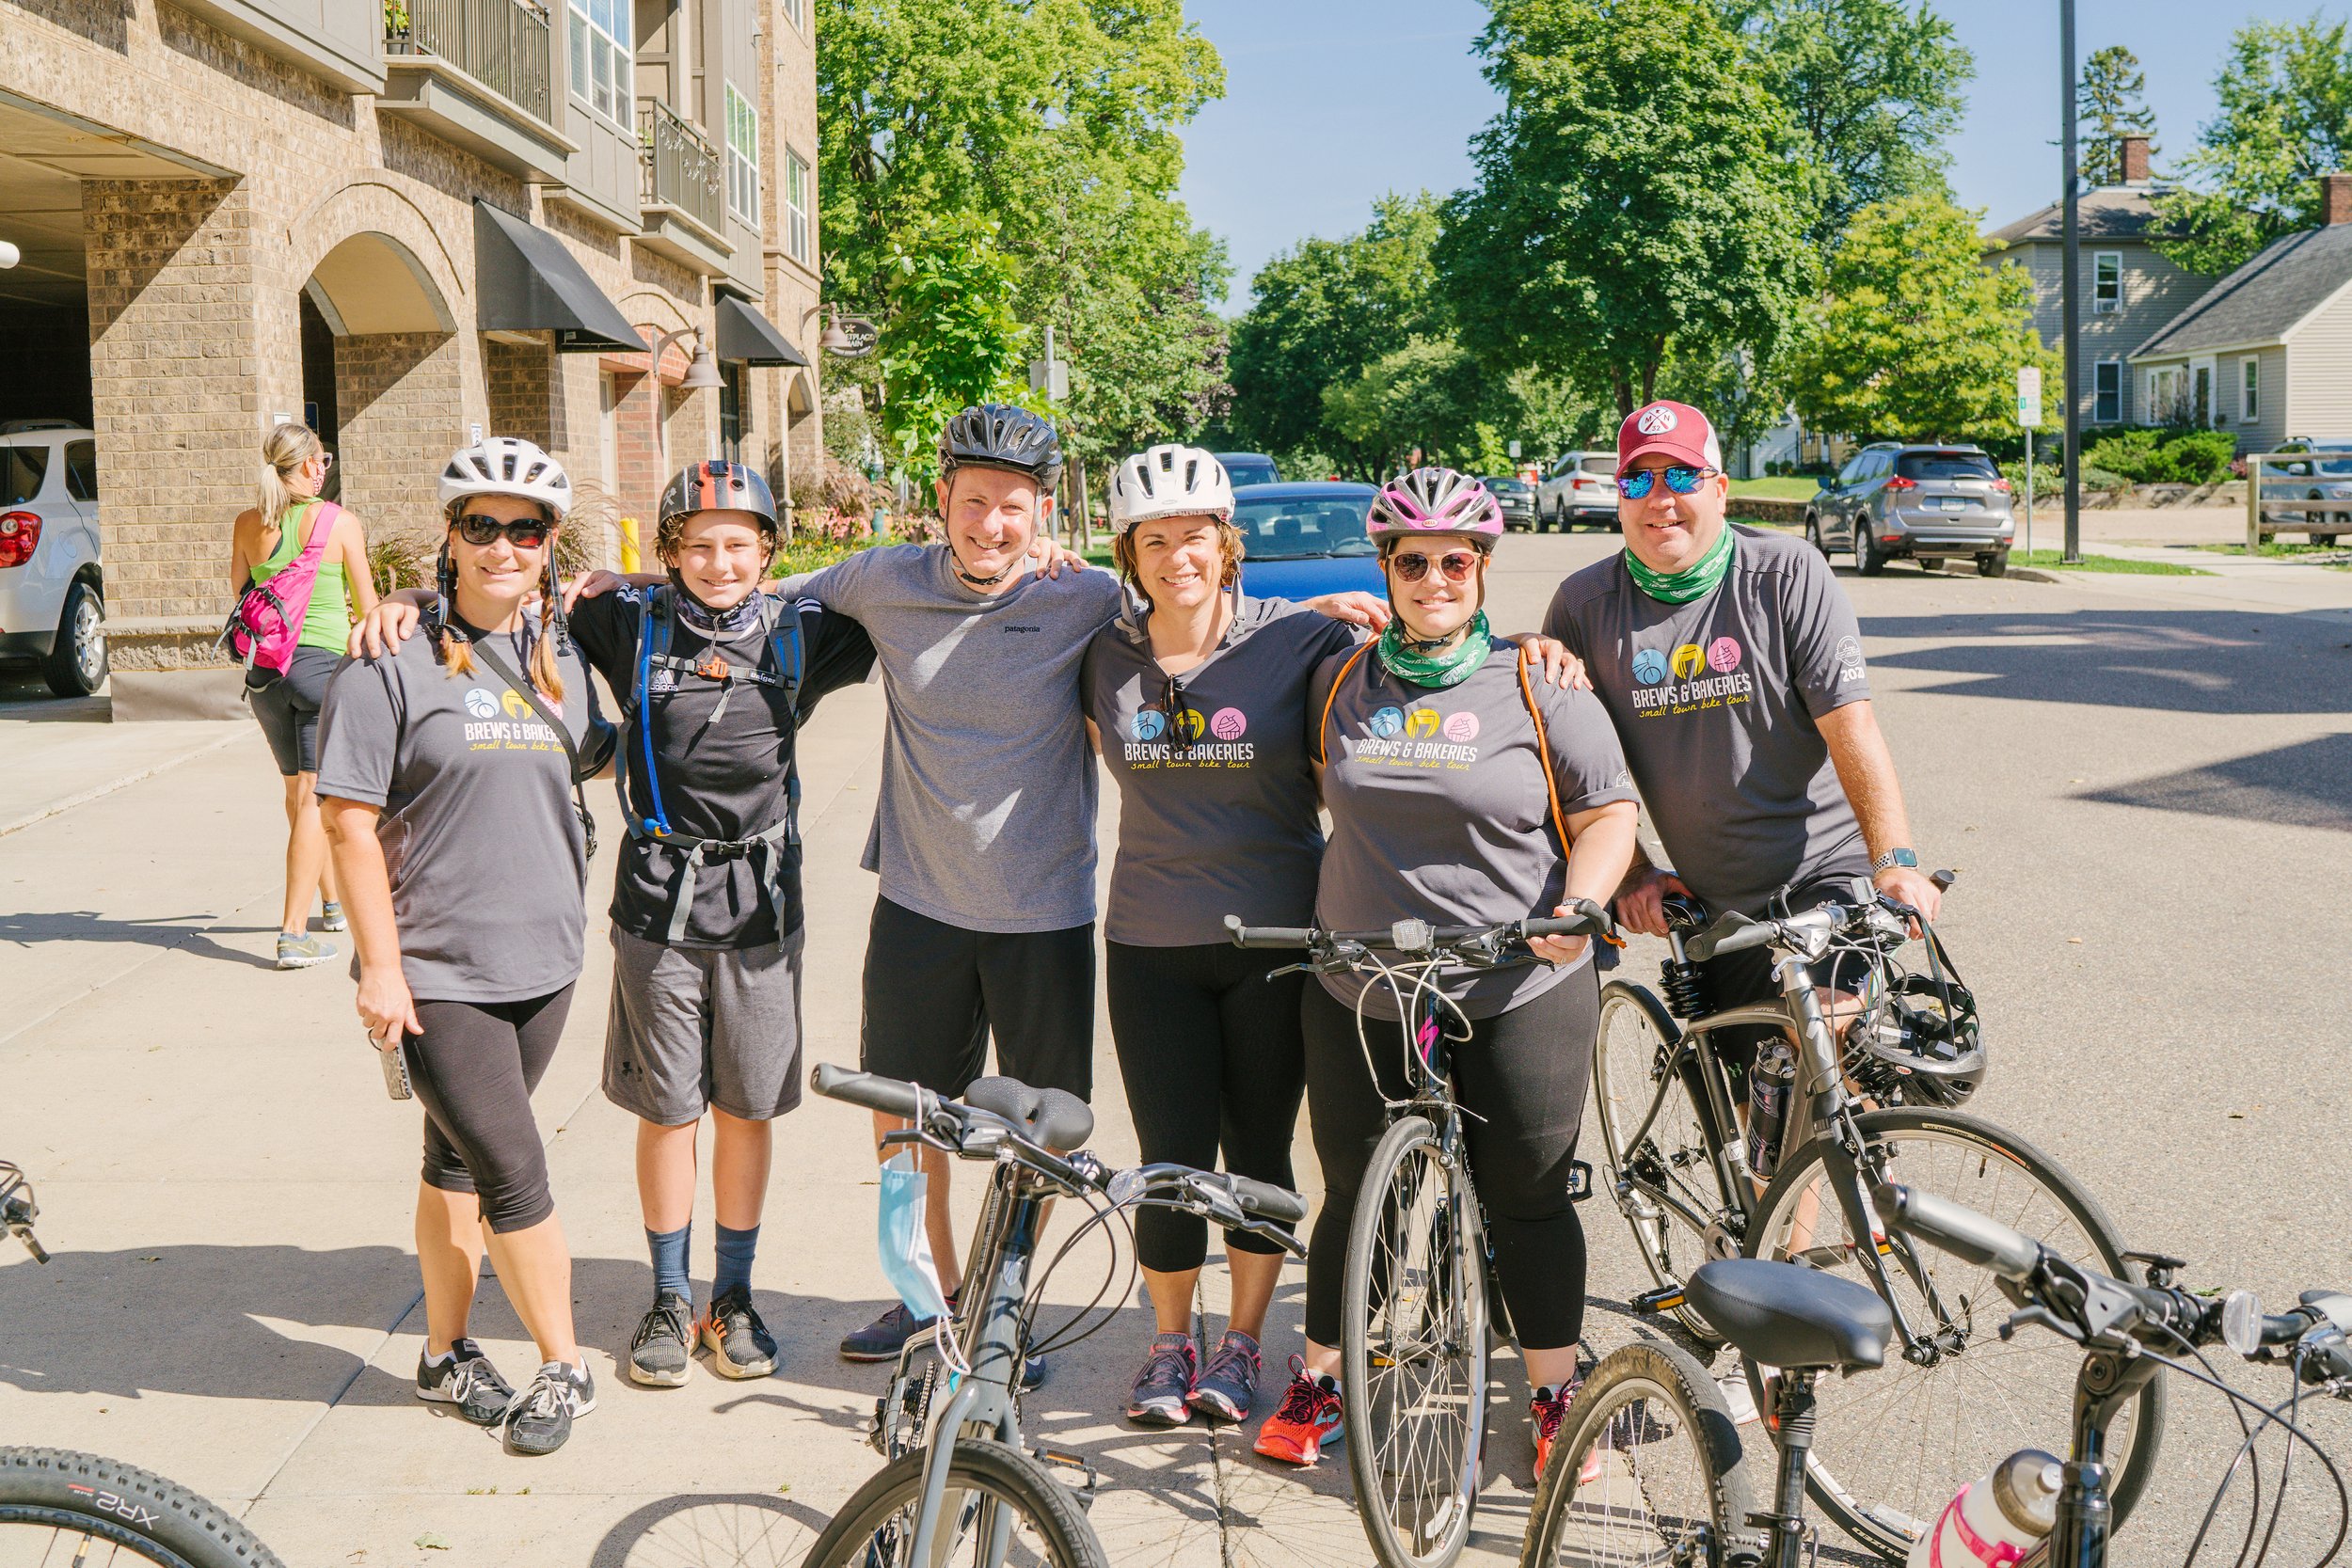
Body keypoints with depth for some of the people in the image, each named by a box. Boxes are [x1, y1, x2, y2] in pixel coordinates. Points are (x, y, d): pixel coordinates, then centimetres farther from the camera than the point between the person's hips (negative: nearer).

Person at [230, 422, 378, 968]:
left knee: (298, 790, 20)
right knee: (313, 798, -4)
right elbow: (368, 607, -1)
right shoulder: (340, 522, -7)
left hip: (265, 666, 5)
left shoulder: (247, 524, 4)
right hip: (324, 662, -5)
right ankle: (293, 933, -10)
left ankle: (333, 901, 35)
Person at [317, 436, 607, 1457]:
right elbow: (350, 823, -12)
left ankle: (447, 1354, 29)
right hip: (437, 970, -5)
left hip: (540, 960, 5)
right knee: (513, 1172, -4)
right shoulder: (395, 661, -10)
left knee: (460, 1160, 17)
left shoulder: (561, 658, 7)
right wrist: (380, 968, -15)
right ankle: (562, 1367, 12)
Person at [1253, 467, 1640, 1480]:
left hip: (1520, 993, -2)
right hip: (1361, 997, 2)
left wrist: (1574, 909, -16)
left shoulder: (1537, 687, -2)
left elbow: (1608, 814, -2)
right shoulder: (1338, 682, 6)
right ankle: (1317, 1383, 27)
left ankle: (1556, 1395, 23)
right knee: (1355, 1196, 10)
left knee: (1528, 1200, 6)